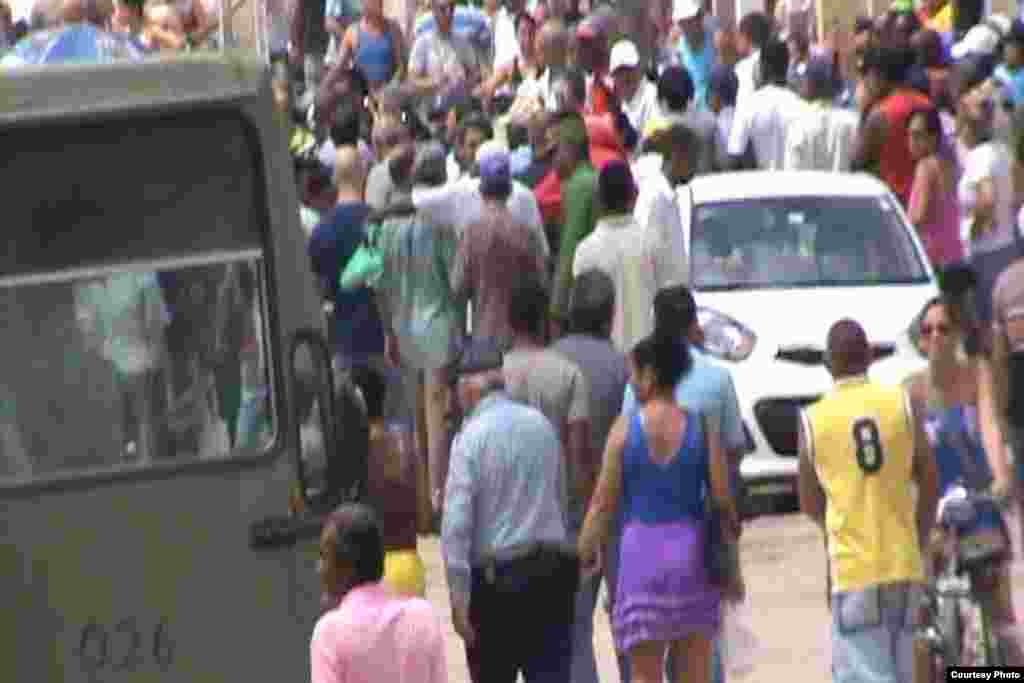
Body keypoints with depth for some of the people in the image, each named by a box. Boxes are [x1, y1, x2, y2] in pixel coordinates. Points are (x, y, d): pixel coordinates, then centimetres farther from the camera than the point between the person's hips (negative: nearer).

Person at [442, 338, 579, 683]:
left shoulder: (470, 438, -10)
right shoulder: (541, 424, 5)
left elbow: (456, 524, -15)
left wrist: (458, 597, -14)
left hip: (497, 578, -4)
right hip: (553, 570, 4)